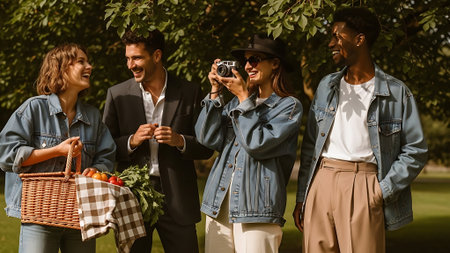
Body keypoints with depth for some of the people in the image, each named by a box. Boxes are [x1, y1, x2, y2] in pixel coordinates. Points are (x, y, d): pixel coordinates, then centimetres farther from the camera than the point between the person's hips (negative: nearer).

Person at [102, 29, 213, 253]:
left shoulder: (190, 93, 3)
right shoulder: (117, 94, 4)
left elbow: (206, 148, 5)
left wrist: (180, 141, -14)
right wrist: (132, 141, -12)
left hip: (176, 198, 0)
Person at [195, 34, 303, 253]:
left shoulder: (289, 106, 0)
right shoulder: (237, 101, 16)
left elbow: (257, 144, -13)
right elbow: (208, 139, 4)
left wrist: (243, 97, -7)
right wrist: (215, 91, 2)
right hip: (219, 204, 5)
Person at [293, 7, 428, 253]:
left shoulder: (396, 92, 1)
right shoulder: (327, 86, 14)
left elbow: (415, 150, 0)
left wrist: (384, 191, -9)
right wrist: (301, 197, 11)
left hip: (363, 185, -4)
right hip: (321, 183, 4)